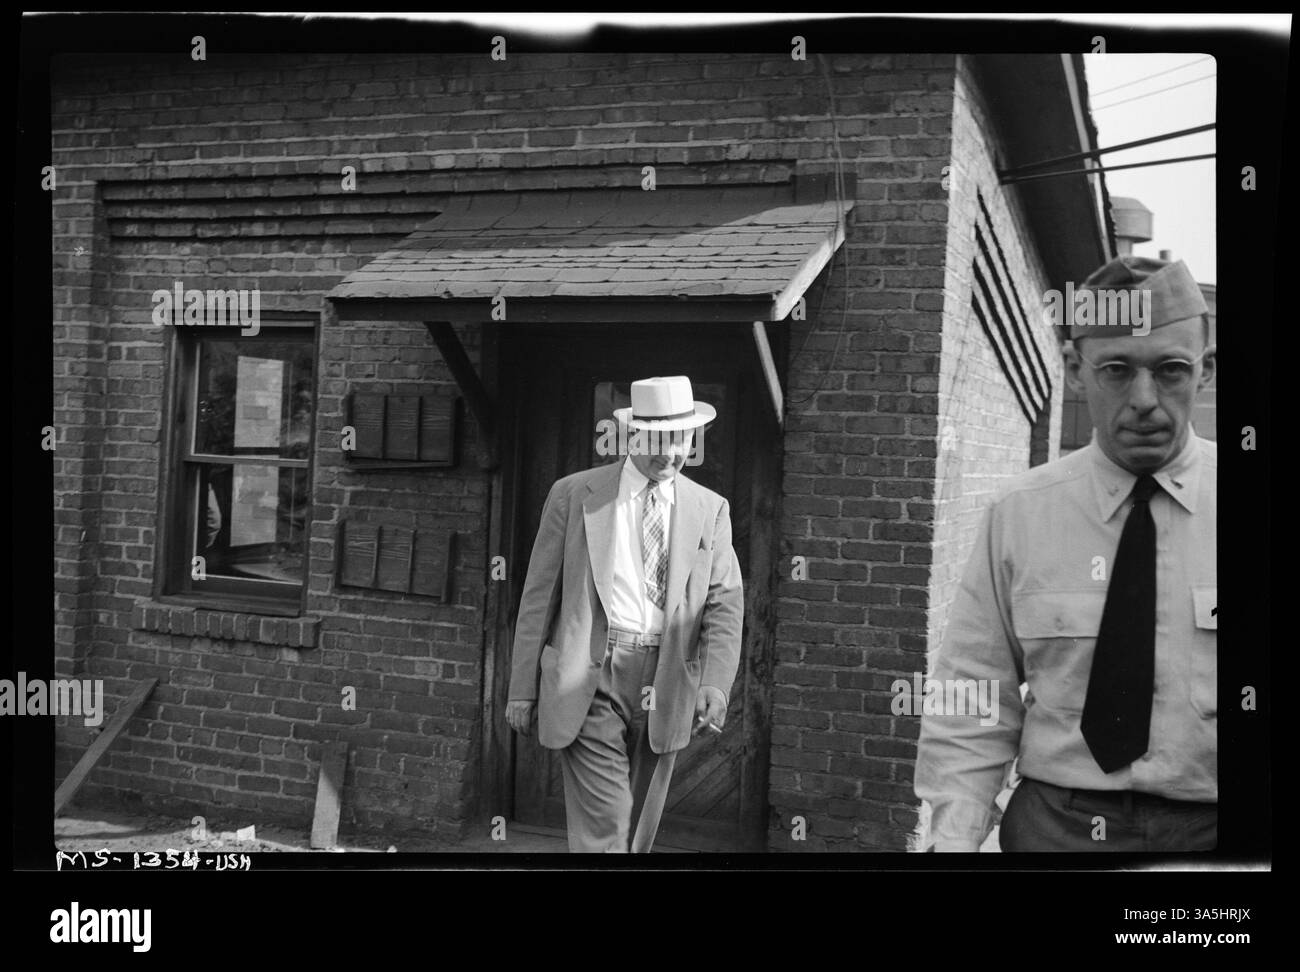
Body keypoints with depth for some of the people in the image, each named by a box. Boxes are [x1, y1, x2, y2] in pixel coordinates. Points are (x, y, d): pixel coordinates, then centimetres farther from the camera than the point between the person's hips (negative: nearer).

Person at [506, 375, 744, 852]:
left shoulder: (710, 511, 9)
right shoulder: (573, 495, 3)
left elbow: (724, 604, 2)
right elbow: (539, 595, 4)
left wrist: (715, 683, -15)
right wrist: (523, 689, 2)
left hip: (665, 687, 3)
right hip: (589, 678, -2)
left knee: (639, 831, 12)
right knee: (602, 828, -10)